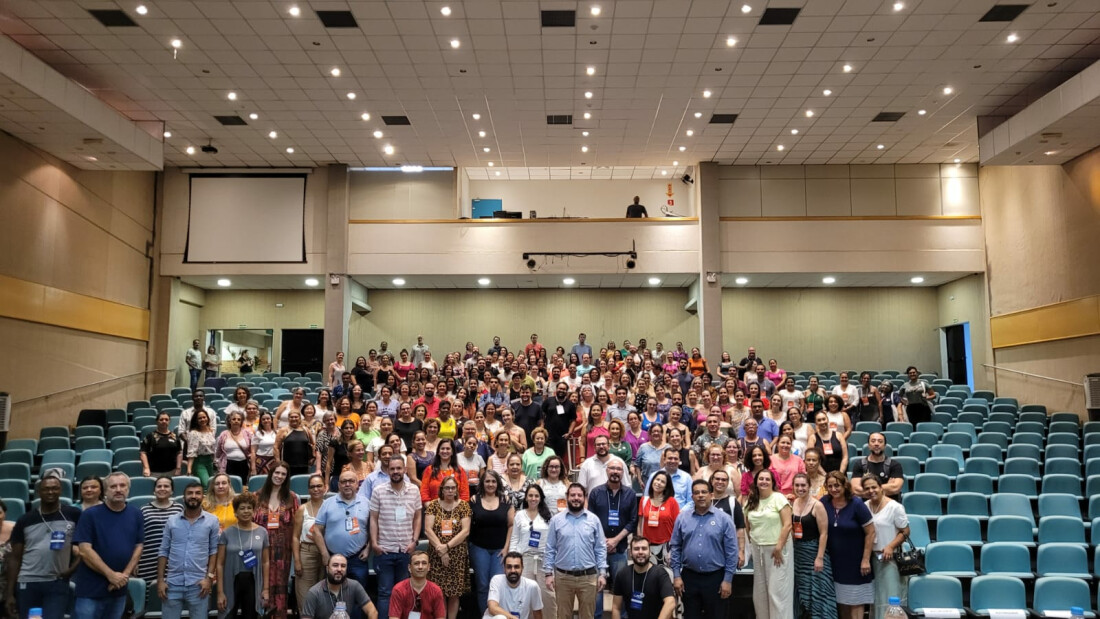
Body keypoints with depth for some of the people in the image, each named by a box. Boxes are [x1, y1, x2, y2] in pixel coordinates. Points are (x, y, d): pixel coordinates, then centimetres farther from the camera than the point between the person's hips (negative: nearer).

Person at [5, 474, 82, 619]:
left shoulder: (73, 515, 0)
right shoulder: (25, 521, 4)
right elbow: (15, 558, 6)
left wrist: (73, 567, -9)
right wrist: (10, 593, 2)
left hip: (58, 584, -2)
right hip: (27, 583, 2)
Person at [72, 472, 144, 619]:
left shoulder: (136, 515, 5)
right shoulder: (90, 515, -6)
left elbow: (138, 547, 6)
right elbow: (85, 550, -12)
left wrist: (125, 575, -8)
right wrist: (111, 574, -16)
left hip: (119, 590, 4)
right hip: (91, 590, -4)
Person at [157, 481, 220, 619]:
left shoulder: (212, 521, 0)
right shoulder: (172, 521, 6)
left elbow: (214, 550, 1)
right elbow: (163, 552, 7)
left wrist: (209, 577, -7)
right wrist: (160, 580, 1)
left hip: (198, 584, -2)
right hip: (173, 583, 2)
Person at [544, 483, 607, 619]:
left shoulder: (594, 520, 2)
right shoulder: (556, 520, 1)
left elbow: (601, 549, 3)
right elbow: (550, 549, 2)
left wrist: (602, 573, -3)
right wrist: (548, 573, -3)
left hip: (588, 577, 0)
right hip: (563, 577, 0)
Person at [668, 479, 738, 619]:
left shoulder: (724, 519, -4)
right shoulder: (682, 517, 2)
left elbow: (731, 552, -4)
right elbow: (675, 547, 5)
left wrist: (728, 580, -7)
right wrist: (676, 575, 0)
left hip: (715, 578, -2)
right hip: (689, 577, 2)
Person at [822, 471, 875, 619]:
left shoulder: (856, 504, -15)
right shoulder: (824, 503, -4)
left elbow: (870, 532, -12)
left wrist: (866, 559, -13)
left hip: (855, 561, -4)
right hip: (835, 561, 4)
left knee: (855, 601, 3)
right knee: (841, 600, 13)